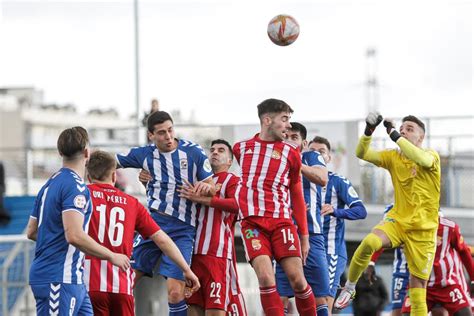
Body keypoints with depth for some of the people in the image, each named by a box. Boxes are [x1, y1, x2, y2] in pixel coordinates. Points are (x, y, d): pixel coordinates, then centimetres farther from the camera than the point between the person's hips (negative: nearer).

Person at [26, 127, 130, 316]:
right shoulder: (76, 186, -14)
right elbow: (74, 235, -24)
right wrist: (112, 256, -13)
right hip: (59, 279, -9)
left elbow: (31, 232, 19)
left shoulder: (50, 185, 14)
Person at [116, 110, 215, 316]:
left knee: (175, 292, -13)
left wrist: (207, 187, -21)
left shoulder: (193, 152, -1)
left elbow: (212, 187, 2)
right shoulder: (145, 154, 6)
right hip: (153, 223, 3)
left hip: (182, 229, -3)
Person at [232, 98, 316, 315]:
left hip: (282, 222, 0)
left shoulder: (291, 153, 9)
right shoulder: (241, 148, 11)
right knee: (265, 277, -17)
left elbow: (297, 196, 14)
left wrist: (304, 235, 12)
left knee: (297, 279, -8)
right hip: (252, 222, 0)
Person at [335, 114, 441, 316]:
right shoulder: (393, 157, 6)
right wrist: (368, 131, -19)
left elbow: (422, 159, -30)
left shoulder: (432, 156, -5)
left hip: (423, 229, -2)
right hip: (397, 220, 2)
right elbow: (362, 154, -2)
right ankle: (349, 287, -10)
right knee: (369, 242, -28)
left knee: (418, 283, -1)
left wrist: (393, 135, -28)